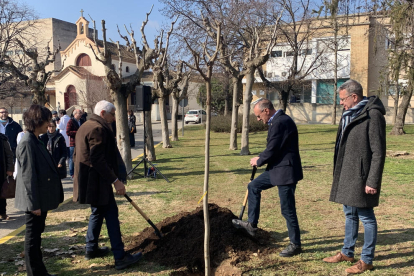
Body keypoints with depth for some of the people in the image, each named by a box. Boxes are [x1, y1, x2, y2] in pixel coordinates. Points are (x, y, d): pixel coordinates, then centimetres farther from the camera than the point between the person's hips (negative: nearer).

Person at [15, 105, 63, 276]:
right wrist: (34, 204, -20)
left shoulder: (36, 141, 11)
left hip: (41, 199, 10)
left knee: (36, 235, 18)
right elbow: (28, 176, -22)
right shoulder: (27, 144, -19)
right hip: (35, 201, -10)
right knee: (32, 237, 3)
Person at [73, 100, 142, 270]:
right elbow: (98, 160, -24)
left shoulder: (85, 126, 17)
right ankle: (120, 257, -5)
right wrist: (115, 180, -22)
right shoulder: (98, 129, -17)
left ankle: (91, 249, 30)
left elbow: (79, 155, 24)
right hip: (97, 181, -11)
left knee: (98, 212, 20)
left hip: (87, 179, 11)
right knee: (111, 214, -8)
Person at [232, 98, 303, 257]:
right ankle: (251, 225, 27)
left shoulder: (280, 122, -21)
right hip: (277, 168, 11)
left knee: (287, 209, -1)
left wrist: (258, 161, -4)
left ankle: (295, 245, 15)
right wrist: (261, 160, 7)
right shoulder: (278, 120, 12)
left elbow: (272, 150, -22)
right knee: (253, 187, 17)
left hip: (285, 171, -11)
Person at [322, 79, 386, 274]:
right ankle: (347, 252, 32)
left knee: (366, 217, 3)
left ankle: (367, 260, 16)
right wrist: (338, 173, 17)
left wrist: (373, 181, -18)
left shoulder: (373, 115, -14)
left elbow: (378, 152, -17)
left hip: (361, 177, -9)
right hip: (347, 174, 9)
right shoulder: (349, 115, 13)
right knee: (350, 214, 18)